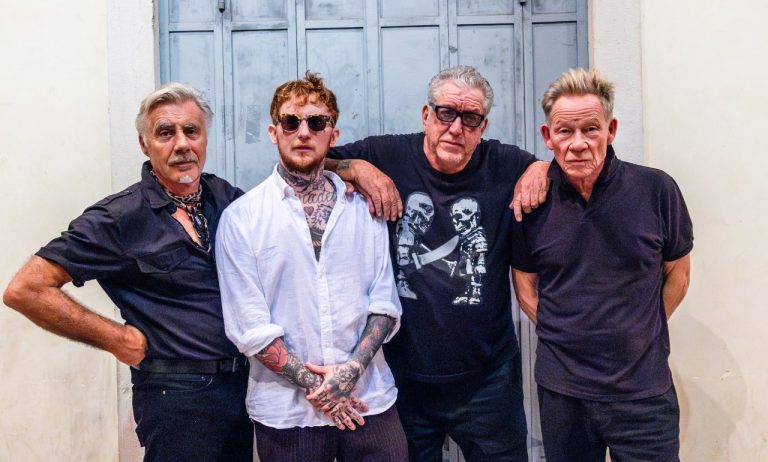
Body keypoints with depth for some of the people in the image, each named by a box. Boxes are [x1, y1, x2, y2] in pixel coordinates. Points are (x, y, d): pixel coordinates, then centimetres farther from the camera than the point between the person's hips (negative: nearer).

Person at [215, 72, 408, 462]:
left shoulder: (364, 208, 4)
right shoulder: (241, 217, -3)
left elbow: (385, 303, 2)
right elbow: (248, 326, -7)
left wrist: (353, 367, -11)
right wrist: (312, 382, -11)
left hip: (369, 399, 2)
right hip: (286, 411, -2)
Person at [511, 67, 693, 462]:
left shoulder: (656, 190, -8)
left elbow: (677, 273, 5)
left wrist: (636, 336, 3)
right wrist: (565, 337, 1)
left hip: (644, 391, -1)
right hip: (561, 390, 1)